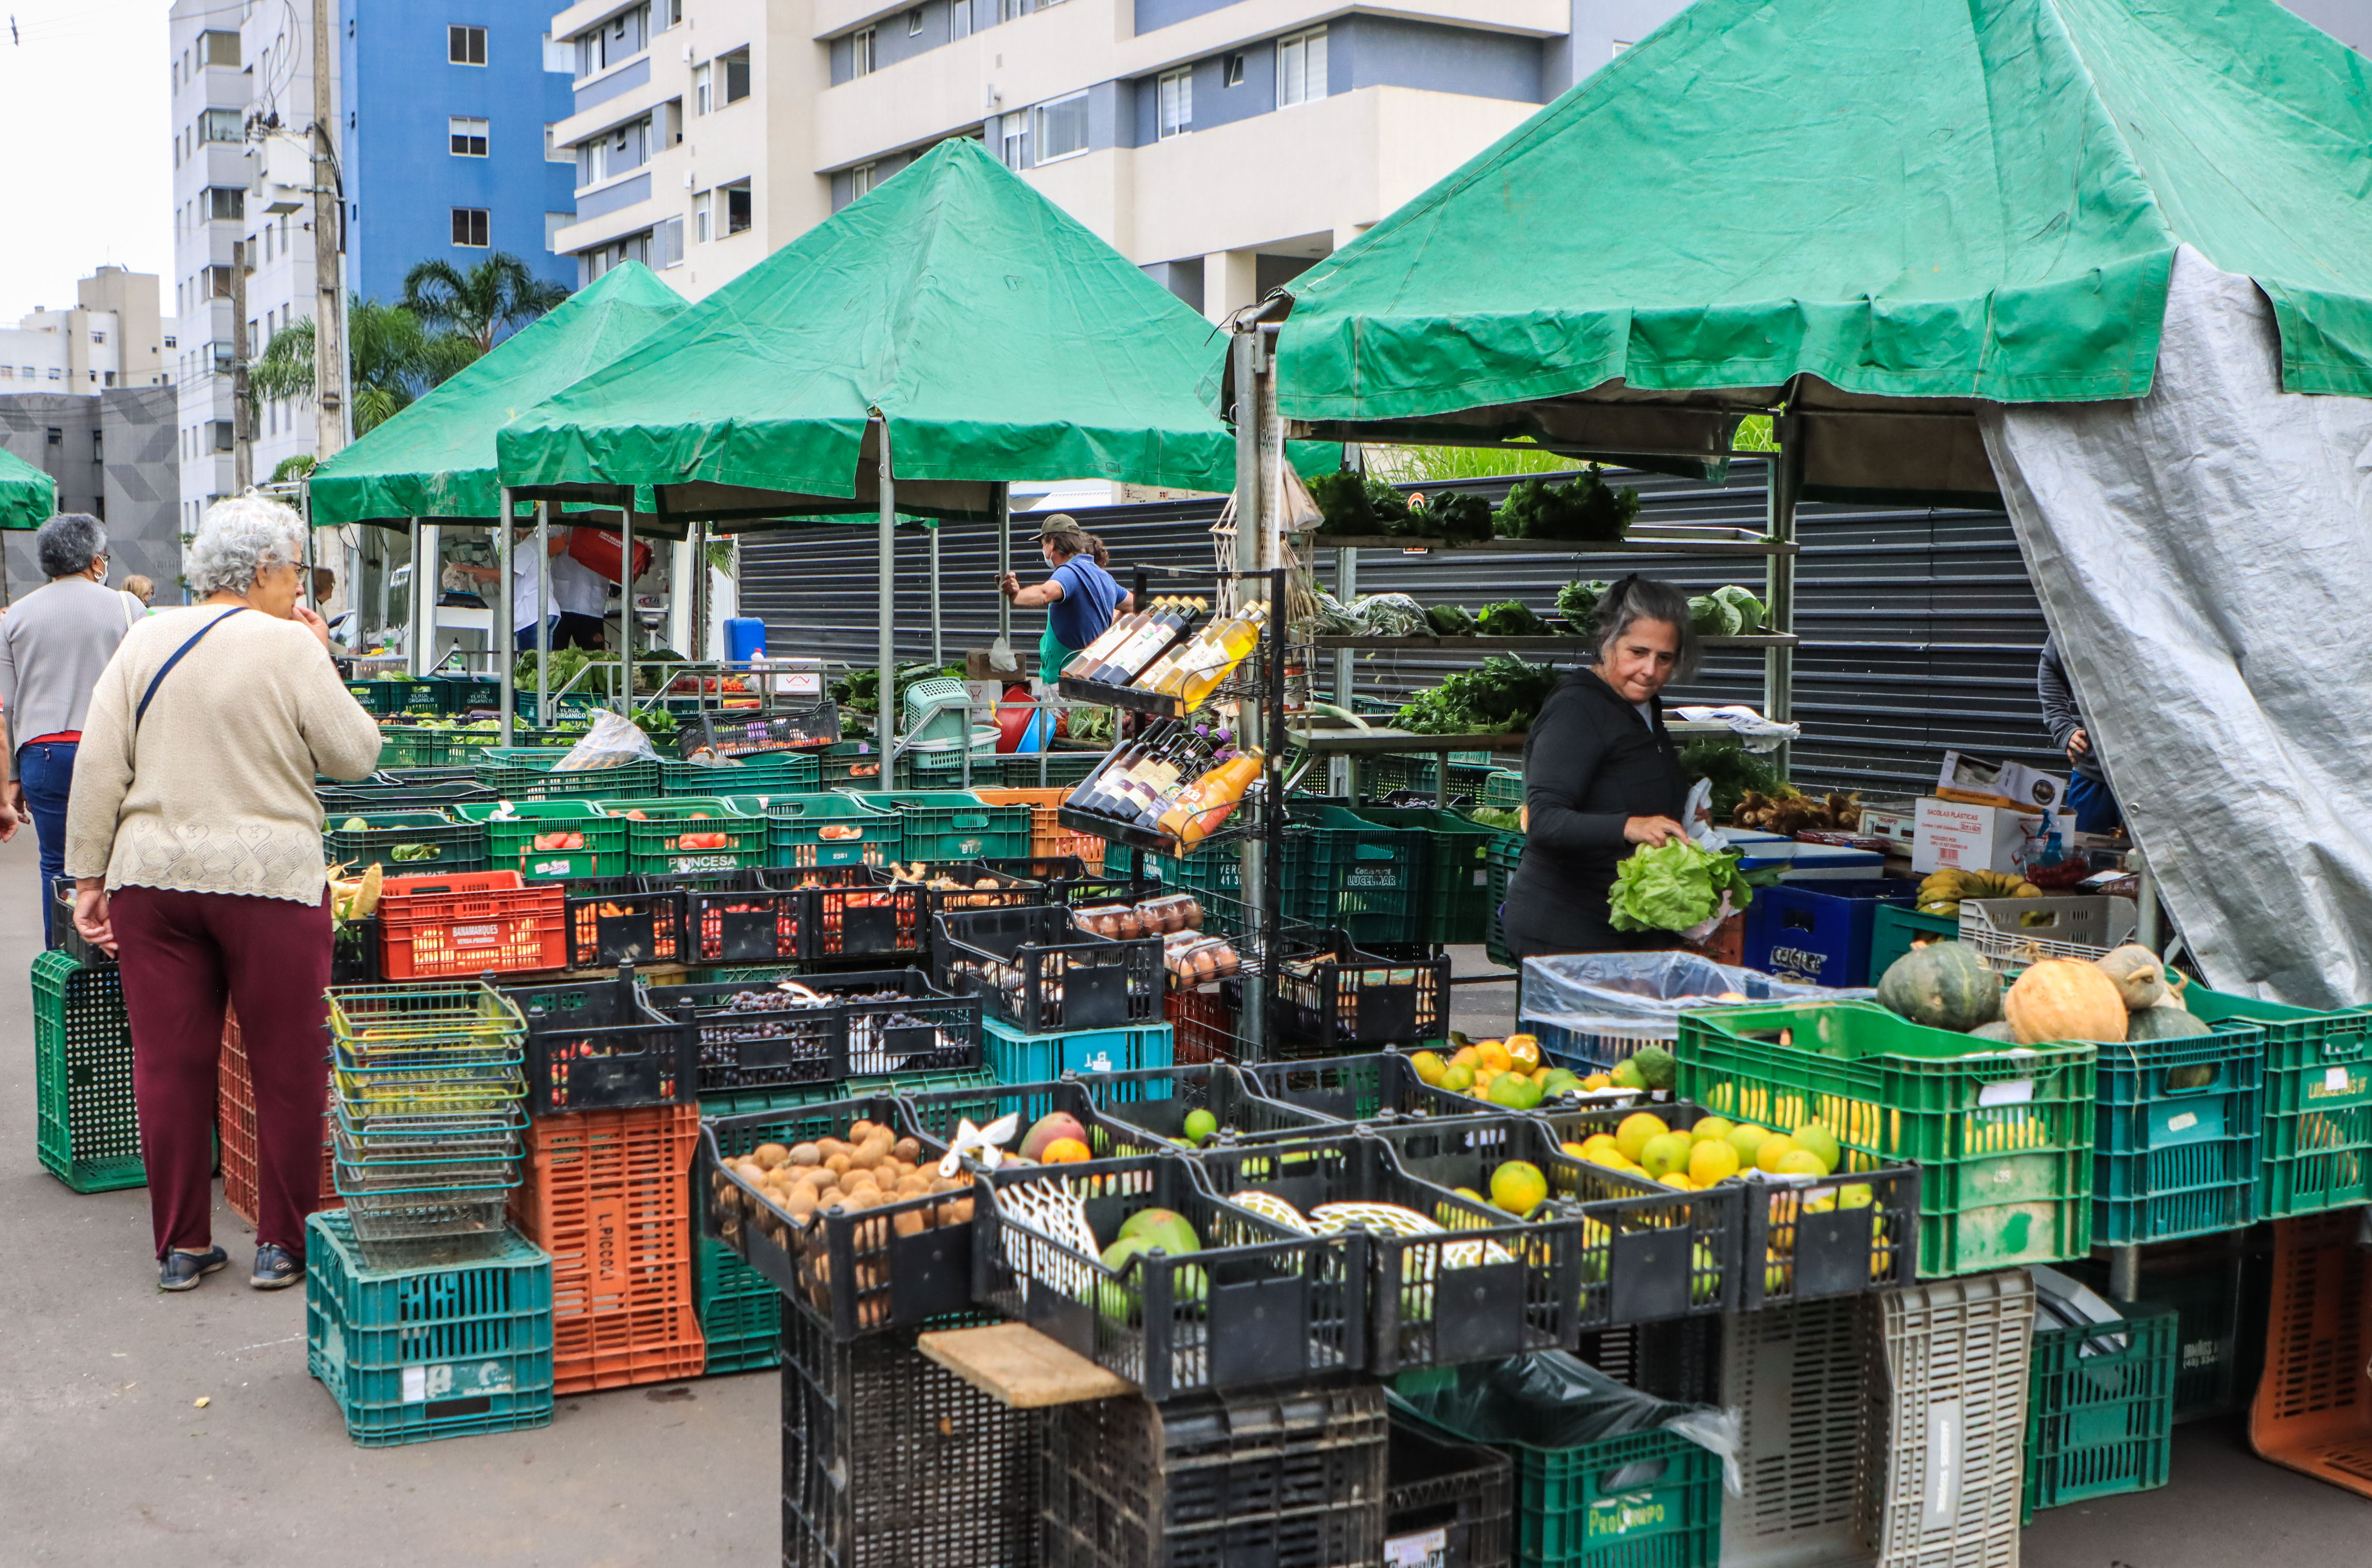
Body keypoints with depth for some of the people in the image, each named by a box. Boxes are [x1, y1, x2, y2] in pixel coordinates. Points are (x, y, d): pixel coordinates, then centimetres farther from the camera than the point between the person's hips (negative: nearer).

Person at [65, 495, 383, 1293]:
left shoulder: (145, 641, 7)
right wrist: (323, 661, 7)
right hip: (269, 876, -4)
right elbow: (355, 754, -4)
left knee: (168, 1064, 9)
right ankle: (283, 1244, 12)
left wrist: (90, 876, 8)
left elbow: (98, 768, 4)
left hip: (152, 876, 5)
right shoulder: (288, 645, -6)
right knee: (286, 1067, 6)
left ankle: (180, 1247, 16)